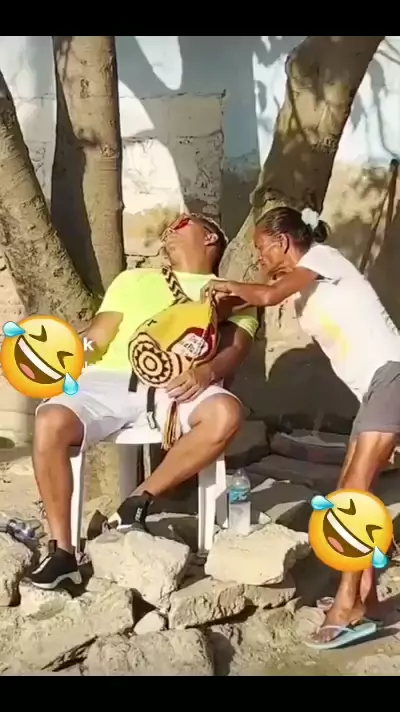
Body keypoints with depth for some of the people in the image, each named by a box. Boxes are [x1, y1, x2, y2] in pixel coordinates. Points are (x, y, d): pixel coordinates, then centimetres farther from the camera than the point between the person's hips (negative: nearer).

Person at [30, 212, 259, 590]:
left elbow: (235, 349, 6)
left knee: (226, 414, -35)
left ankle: (139, 501, -17)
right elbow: (97, 338, 19)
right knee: (50, 422, -29)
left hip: (175, 387, -1)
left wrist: (207, 371, -18)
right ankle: (62, 550, -16)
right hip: (109, 380, 2)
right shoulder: (133, 279, 31)